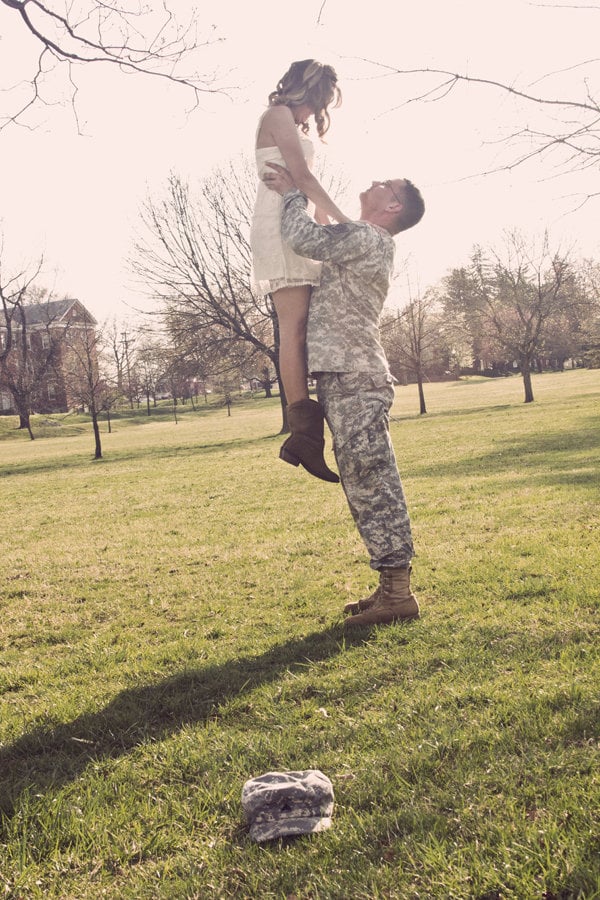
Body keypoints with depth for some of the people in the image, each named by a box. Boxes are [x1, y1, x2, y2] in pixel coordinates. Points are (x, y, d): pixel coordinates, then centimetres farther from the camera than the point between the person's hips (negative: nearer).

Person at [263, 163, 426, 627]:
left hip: (355, 380, -10)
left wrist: (292, 193, 2)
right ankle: (392, 586, 15)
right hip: (346, 379, 10)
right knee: (368, 484, 10)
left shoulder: (368, 237, -7)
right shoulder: (364, 243, 24)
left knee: (371, 483, -10)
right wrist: (292, 194, 26)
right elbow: (314, 241, 36)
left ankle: (398, 592, -6)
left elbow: (305, 237, -15)